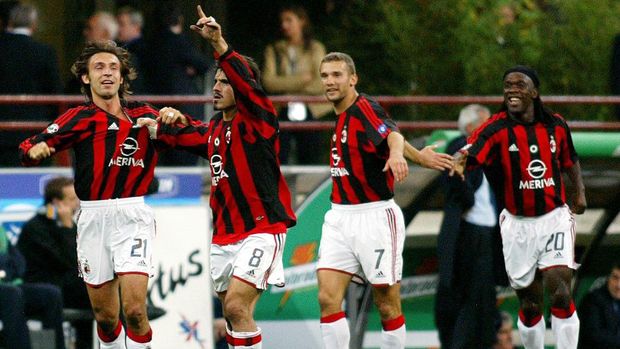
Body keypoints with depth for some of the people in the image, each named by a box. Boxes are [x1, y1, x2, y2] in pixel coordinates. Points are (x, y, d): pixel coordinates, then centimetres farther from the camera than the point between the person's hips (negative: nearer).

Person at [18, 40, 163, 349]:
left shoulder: (142, 116, 6)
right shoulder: (79, 118, 1)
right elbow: (30, 149, -6)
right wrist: (35, 150, -30)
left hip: (132, 216, 0)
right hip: (93, 217, 1)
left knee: (135, 310, -15)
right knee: (105, 317, 7)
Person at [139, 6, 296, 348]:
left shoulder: (257, 120, -8)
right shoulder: (212, 131, 13)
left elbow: (245, 83, -27)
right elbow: (178, 135, 27)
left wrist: (218, 43, -40)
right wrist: (170, 120, 3)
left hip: (261, 229, -8)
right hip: (224, 236, 8)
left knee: (237, 307, -19)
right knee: (233, 313, 9)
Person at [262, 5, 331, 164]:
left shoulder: (315, 49, 7)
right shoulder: (274, 50, 10)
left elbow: (321, 84, -4)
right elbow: (269, 81, -5)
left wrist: (287, 86, -8)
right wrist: (302, 80, -11)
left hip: (308, 113, -1)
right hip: (282, 113, 1)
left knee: (310, 161, -1)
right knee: (279, 161, -7)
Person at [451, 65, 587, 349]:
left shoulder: (555, 125, 1)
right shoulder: (496, 129, -10)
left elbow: (570, 161, 20)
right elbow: (470, 151, -29)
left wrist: (579, 192, 7)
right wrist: (459, 162, -52)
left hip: (554, 218, 1)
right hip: (518, 224, 0)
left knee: (560, 294, -14)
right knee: (530, 305, 7)